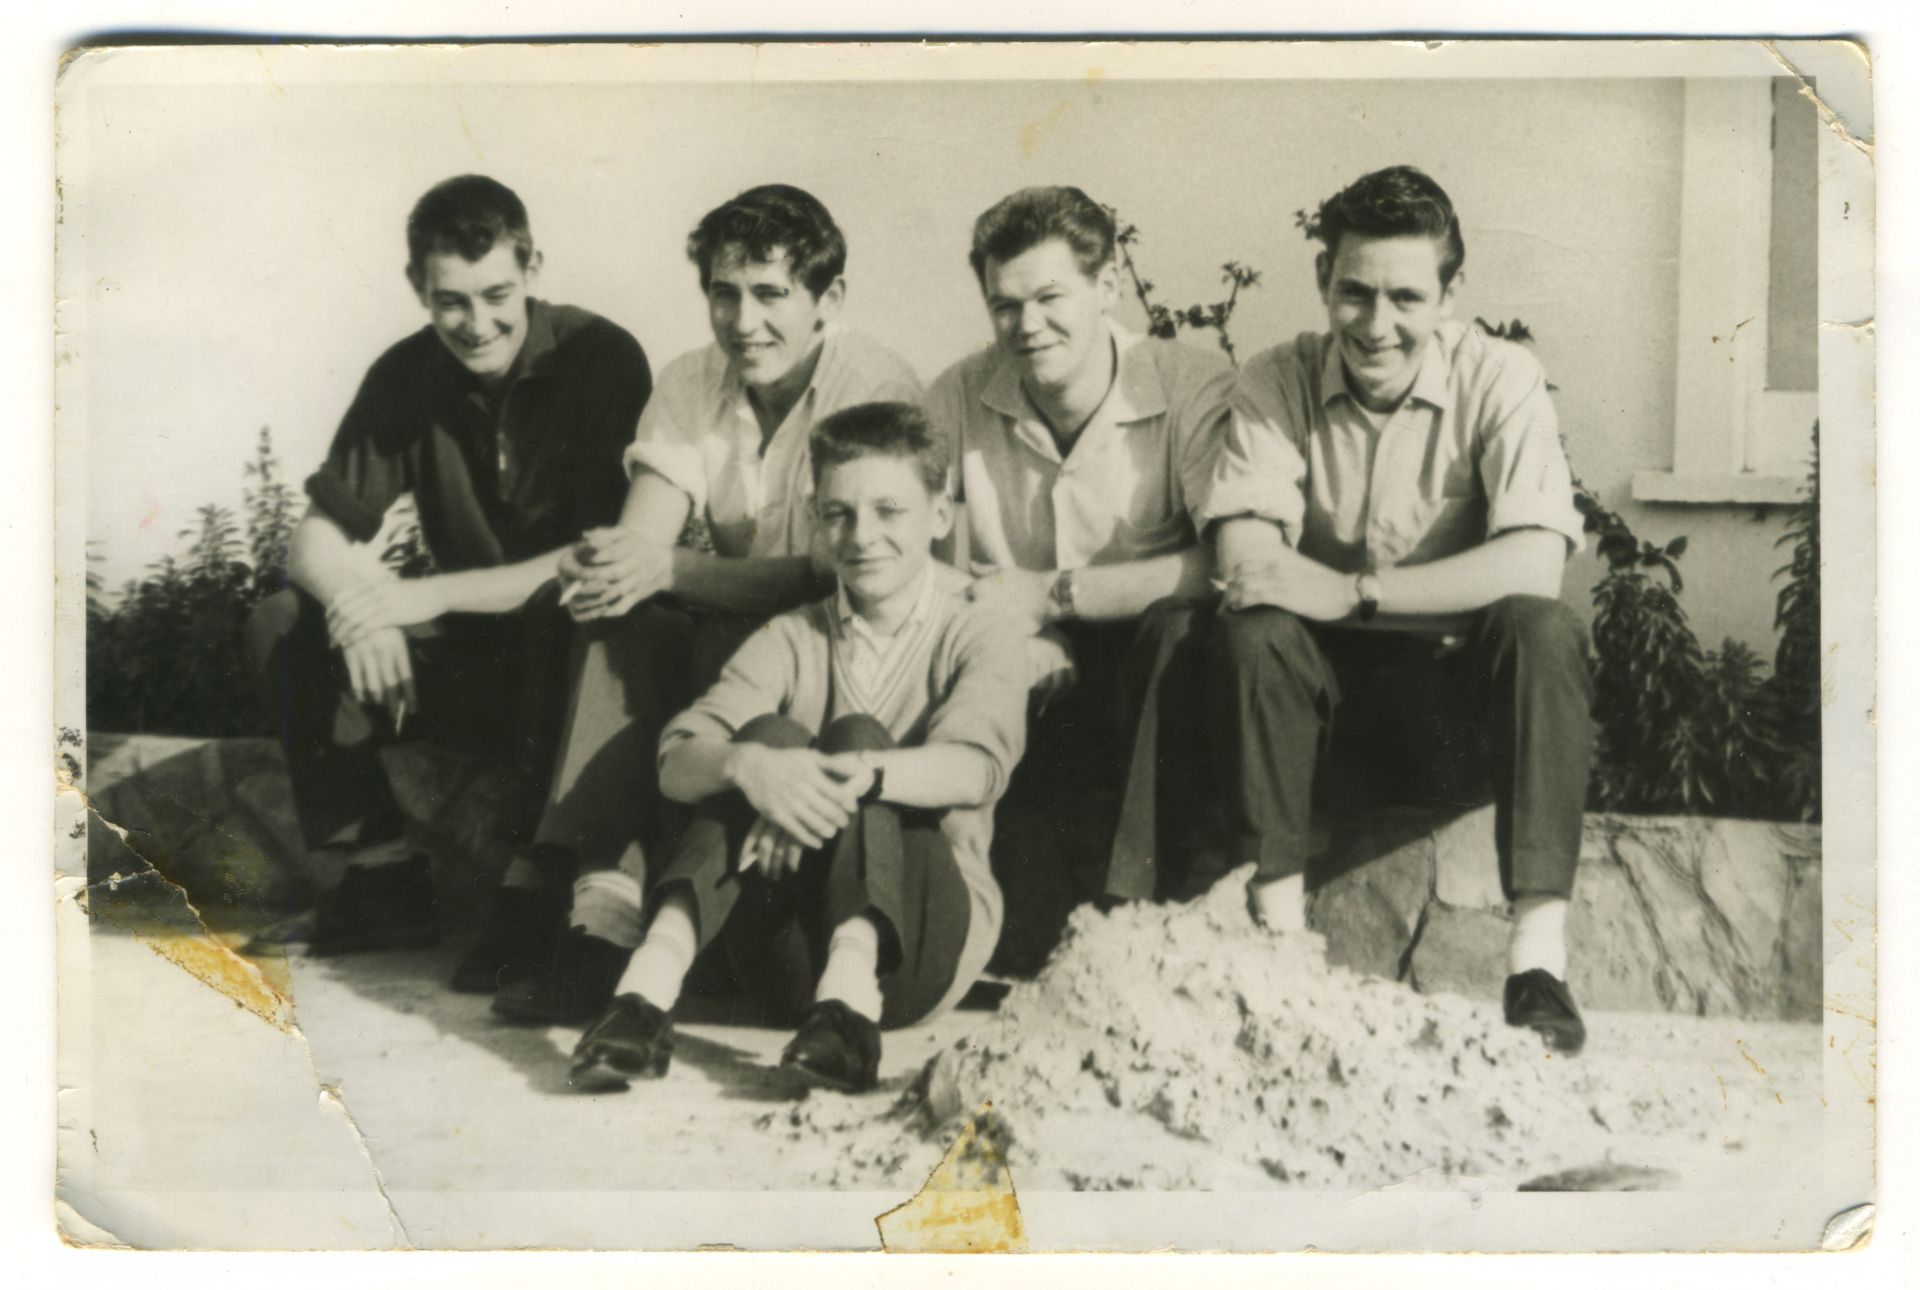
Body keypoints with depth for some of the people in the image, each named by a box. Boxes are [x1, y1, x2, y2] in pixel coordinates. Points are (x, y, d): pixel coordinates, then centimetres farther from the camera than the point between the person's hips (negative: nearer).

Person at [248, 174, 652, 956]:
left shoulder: (602, 360, -14)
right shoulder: (405, 377, 0)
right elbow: (315, 538, -1)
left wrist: (430, 595, -28)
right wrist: (362, 607, -26)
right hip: (468, 651, 5)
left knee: (565, 619, -38)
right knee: (284, 623, -13)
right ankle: (382, 866, -8)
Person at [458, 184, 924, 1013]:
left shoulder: (876, 388, -13)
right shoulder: (688, 386, 4)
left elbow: (838, 575, -22)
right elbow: (645, 534, -8)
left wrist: (670, 569, -31)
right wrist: (606, 563, -33)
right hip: (710, 632, 5)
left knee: (722, 648, -32)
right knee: (622, 626, -24)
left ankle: (611, 917, -31)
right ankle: (554, 889, -25)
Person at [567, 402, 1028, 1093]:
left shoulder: (981, 638, 6)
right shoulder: (791, 640, 12)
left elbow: (975, 766, -17)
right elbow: (676, 765, -7)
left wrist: (853, 774, -36)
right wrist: (747, 763, -31)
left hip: (918, 948, -1)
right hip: (789, 961, 2)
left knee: (857, 736, -21)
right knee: (774, 732, -20)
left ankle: (850, 996, -43)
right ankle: (649, 987, -39)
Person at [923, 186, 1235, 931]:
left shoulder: (1196, 388, -10)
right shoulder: (958, 400, 0)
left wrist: (1052, 593, -19)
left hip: (1140, 675, -2)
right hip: (1026, 680, 3)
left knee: (1181, 632, -35)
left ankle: (1130, 906, -29)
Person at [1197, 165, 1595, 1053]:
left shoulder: (1499, 378, -9)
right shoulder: (1277, 382, -4)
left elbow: (1535, 563, -23)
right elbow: (1244, 557, -19)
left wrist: (1355, 593, -30)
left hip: (1462, 676, -1)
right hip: (1332, 678, 1)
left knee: (1545, 632, -30)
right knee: (1251, 633, -28)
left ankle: (1538, 954, -31)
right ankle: (1279, 930, -25)